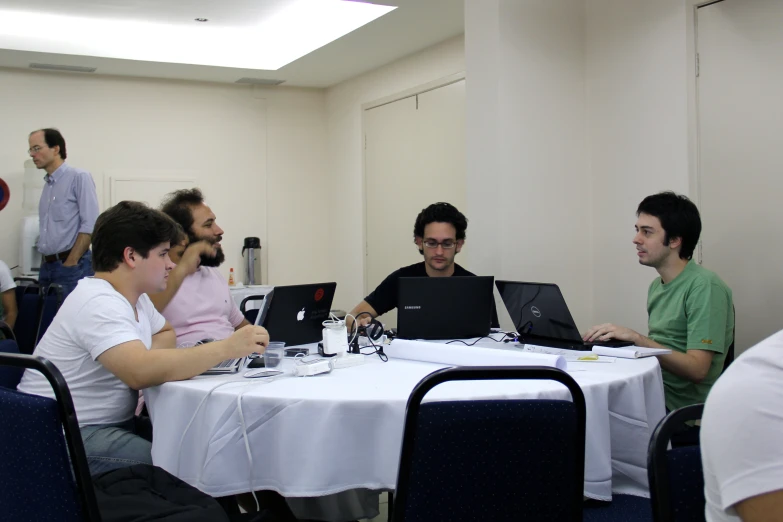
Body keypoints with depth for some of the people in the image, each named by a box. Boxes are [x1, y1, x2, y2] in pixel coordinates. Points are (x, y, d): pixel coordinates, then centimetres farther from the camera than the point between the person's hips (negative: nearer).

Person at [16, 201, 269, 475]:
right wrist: (227, 348, -30)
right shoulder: (100, 303, -21)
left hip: (114, 422, 9)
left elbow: (166, 333, 24)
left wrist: (147, 358, -1)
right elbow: (141, 373, -35)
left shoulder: (135, 297, 9)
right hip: (64, 437, -9)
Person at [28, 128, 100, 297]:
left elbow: (89, 225, -14)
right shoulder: (47, 185, 15)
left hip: (73, 267, -7)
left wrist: (70, 263, -16)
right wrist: (46, 263, 9)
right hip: (47, 266, 7)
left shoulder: (79, 178, -7)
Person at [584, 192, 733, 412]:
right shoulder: (657, 286, 14)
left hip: (681, 407, -7)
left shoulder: (705, 286, -12)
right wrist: (614, 338, -2)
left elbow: (697, 369, -18)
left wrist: (636, 337, -23)